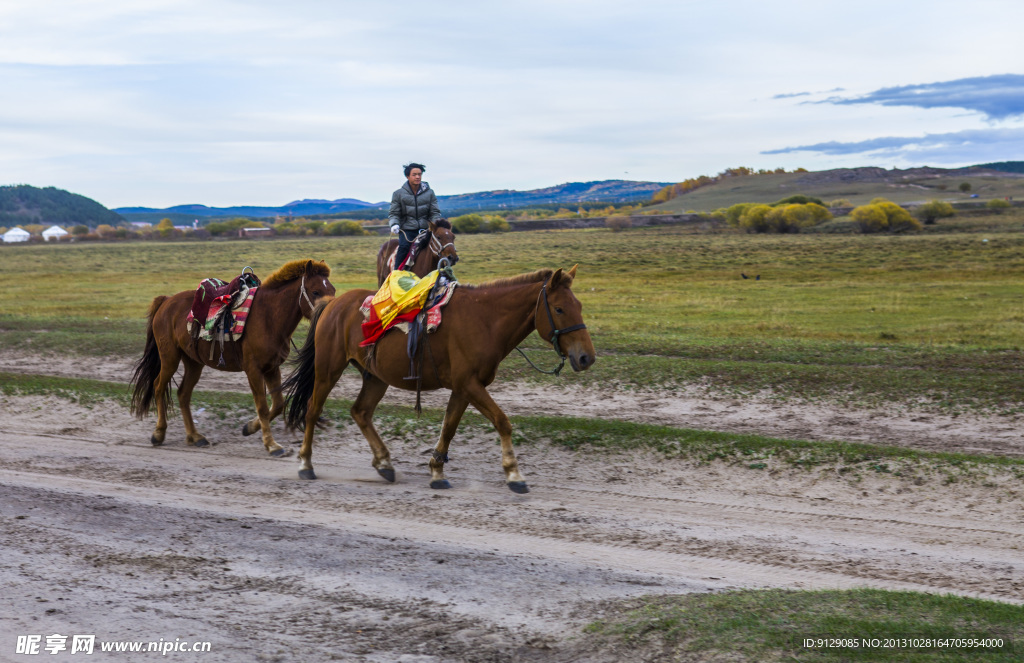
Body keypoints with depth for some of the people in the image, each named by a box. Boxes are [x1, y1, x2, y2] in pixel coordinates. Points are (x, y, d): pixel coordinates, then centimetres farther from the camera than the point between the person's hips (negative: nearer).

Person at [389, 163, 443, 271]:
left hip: (424, 229, 2)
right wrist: (394, 224, -12)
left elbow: (435, 212, 11)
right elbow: (394, 213, 9)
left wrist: (436, 221, -10)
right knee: (404, 246, -29)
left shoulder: (429, 193, 11)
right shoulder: (399, 194, 8)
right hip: (407, 229, -2)